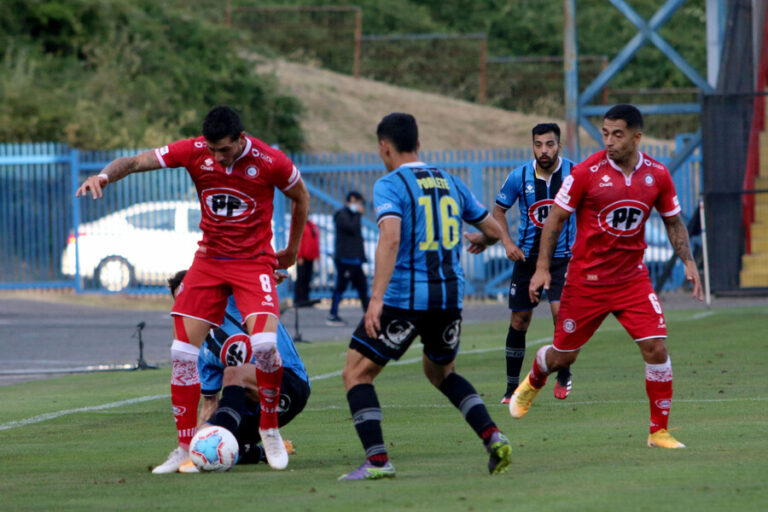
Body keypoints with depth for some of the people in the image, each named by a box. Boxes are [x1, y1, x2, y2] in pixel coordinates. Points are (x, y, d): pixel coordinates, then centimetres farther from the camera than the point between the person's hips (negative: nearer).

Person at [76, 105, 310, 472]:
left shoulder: (270, 162, -15)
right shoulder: (194, 152, -10)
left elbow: (301, 197, 5)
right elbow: (135, 162, -12)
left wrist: (292, 250, 13)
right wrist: (104, 175, -33)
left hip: (253, 262, -3)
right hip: (208, 260, 3)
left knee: (264, 343, -24)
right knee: (183, 352, -5)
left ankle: (269, 429, -1)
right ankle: (185, 448, 6)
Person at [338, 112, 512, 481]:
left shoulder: (389, 185, -6)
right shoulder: (450, 182, 12)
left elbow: (390, 238, -23)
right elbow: (494, 231, 18)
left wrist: (377, 297, -28)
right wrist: (479, 240, 43)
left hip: (404, 298, -6)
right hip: (450, 296, 6)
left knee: (356, 374, 4)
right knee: (440, 372, 28)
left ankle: (377, 461, -10)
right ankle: (494, 438, 10)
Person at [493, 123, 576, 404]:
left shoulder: (574, 174, -7)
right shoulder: (520, 176, -5)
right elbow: (499, 209, 10)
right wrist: (507, 243, -4)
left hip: (562, 256, -2)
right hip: (527, 256, 2)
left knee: (561, 310, -20)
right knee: (519, 320, 2)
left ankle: (564, 375, 1)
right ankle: (512, 386, 15)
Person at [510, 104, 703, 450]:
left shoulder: (657, 175, -3)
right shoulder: (588, 172, -13)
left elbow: (673, 222, 12)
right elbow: (556, 217, -5)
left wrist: (688, 262, 1)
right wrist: (542, 267, -9)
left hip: (632, 278, 2)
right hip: (586, 279, -2)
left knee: (656, 348, -13)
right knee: (563, 356, 7)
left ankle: (659, 431, 0)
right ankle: (533, 382, 44)